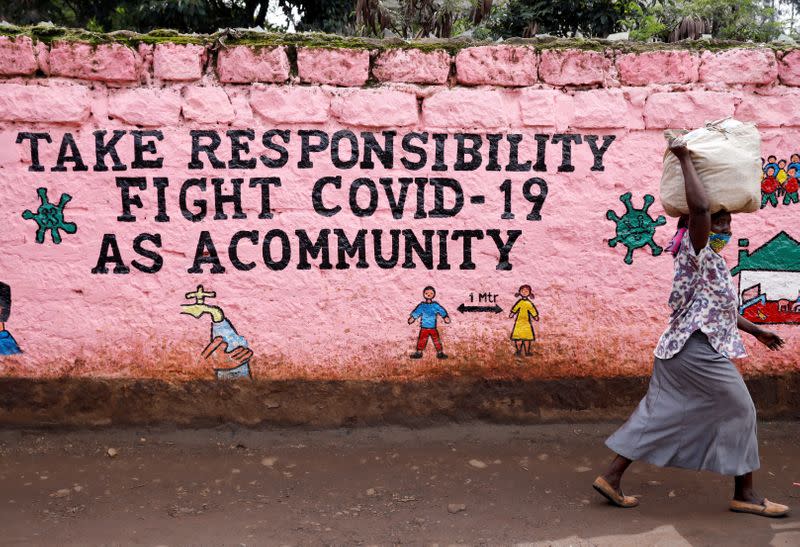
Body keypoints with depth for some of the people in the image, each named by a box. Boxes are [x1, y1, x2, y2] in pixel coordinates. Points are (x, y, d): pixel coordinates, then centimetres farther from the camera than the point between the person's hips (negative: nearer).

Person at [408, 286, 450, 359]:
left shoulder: (435, 305, 3)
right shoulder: (422, 306, 2)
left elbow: (442, 311, 1)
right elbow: (416, 312, 1)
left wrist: (446, 317, -14)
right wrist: (412, 318, -12)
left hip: (433, 328, 0)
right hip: (424, 328, 0)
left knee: (436, 340, 0)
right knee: (421, 340, 2)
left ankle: (440, 352, 9)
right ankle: (419, 352, 12)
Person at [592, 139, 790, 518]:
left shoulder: (710, 261, 20)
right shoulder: (697, 251, -11)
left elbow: (718, 309, 29)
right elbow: (699, 206, -30)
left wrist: (757, 331, 35)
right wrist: (685, 160, -20)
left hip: (680, 348, 10)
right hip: (700, 350, -10)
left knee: (660, 413, 9)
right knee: (740, 412, 5)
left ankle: (612, 477, 9)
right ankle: (745, 494, 17)